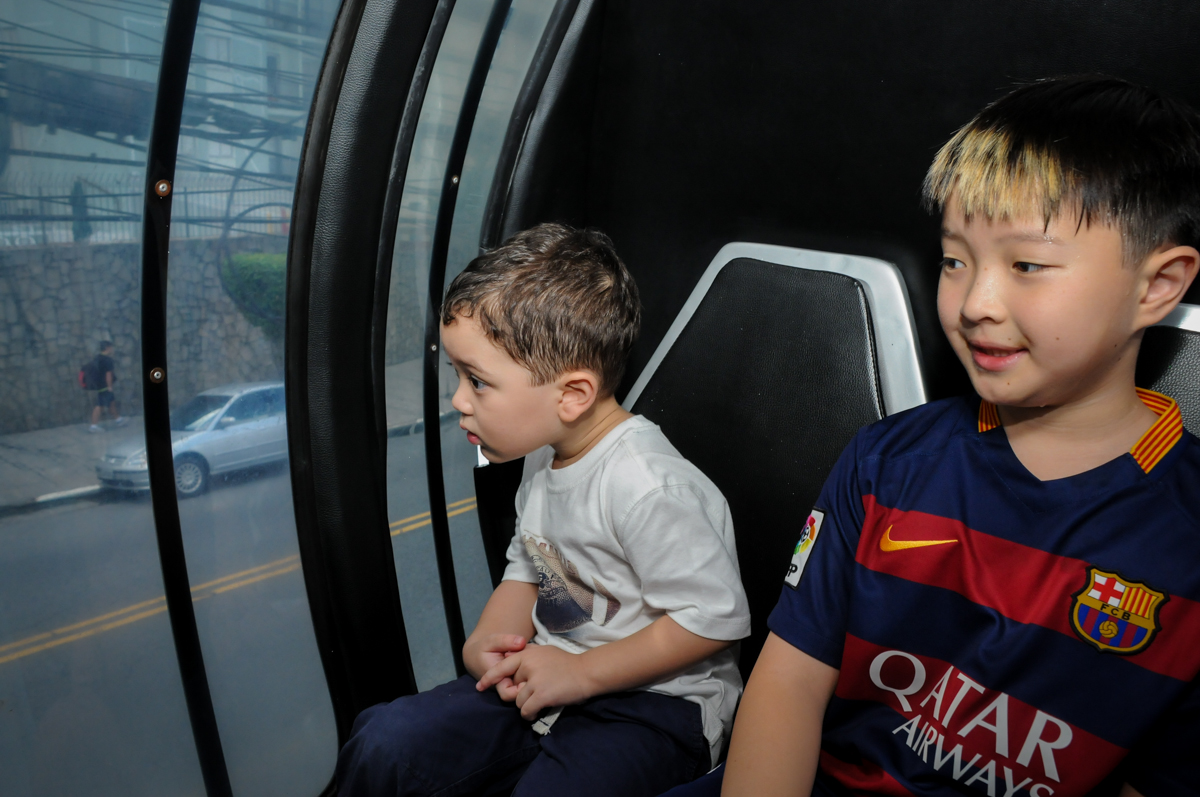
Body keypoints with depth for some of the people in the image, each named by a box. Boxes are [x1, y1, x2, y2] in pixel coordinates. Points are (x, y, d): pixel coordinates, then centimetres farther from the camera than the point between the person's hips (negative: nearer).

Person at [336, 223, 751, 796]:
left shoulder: (644, 485, -25)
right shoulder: (543, 457, 3)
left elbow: (714, 617, -22)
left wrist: (582, 672, -18)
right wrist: (488, 640, -3)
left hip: (657, 705, -7)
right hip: (547, 681, 7)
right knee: (382, 744, -5)